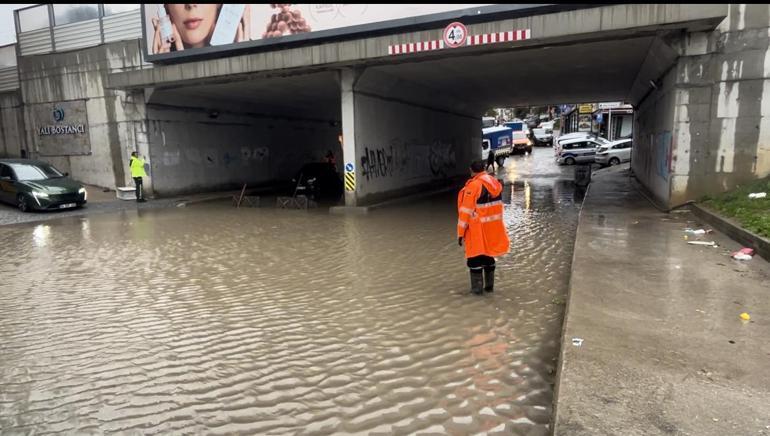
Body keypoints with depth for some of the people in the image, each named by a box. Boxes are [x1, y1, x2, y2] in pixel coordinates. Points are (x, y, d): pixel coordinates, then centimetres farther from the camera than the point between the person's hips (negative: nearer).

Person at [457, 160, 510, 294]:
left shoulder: (473, 186, -17)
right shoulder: (495, 183, 6)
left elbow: (466, 211, -16)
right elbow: (497, 207, 12)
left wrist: (461, 232, -10)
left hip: (477, 230, -7)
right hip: (493, 228, 7)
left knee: (475, 257, 4)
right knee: (489, 256, 18)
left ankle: (477, 288, 9)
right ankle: (489, 285, 26)